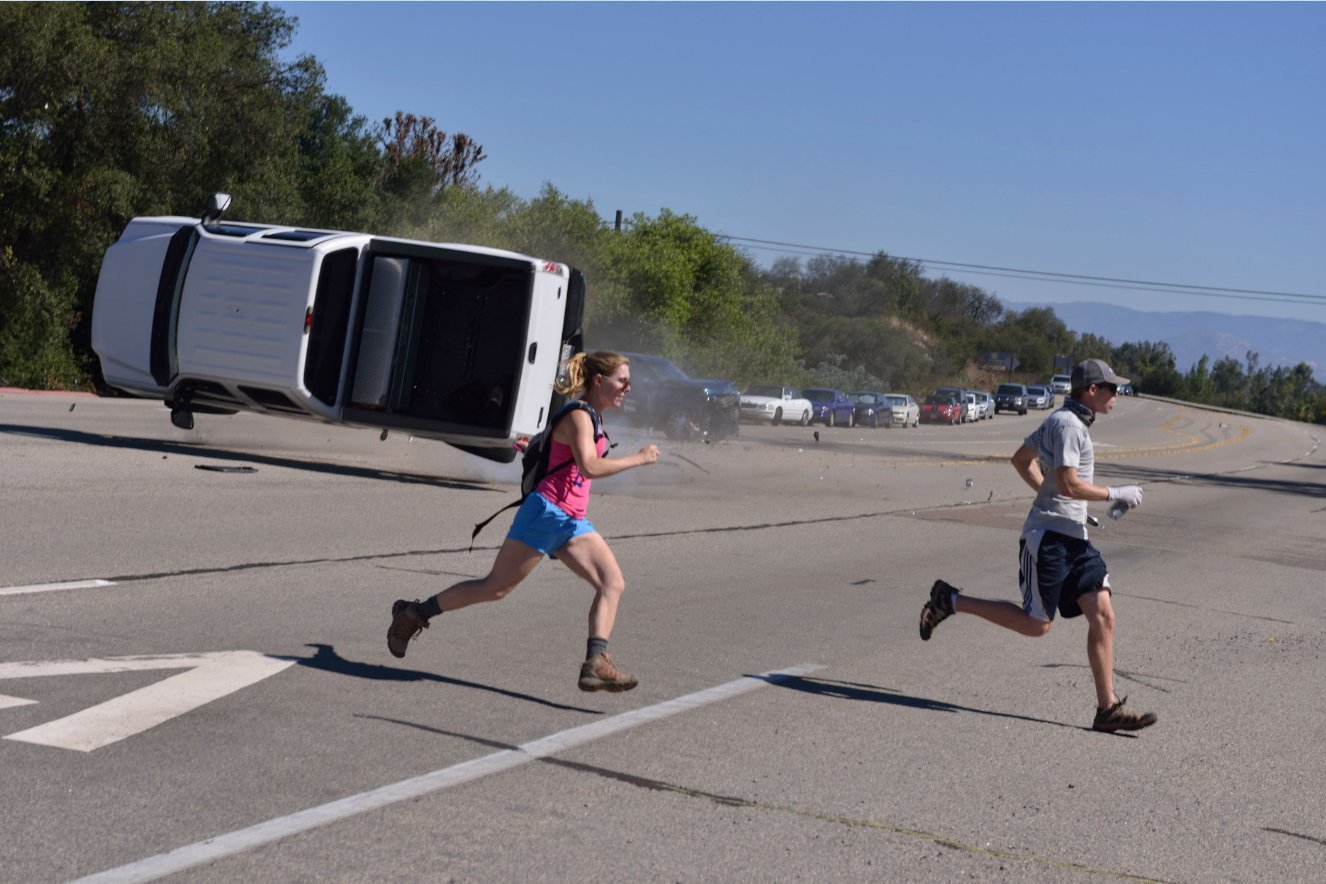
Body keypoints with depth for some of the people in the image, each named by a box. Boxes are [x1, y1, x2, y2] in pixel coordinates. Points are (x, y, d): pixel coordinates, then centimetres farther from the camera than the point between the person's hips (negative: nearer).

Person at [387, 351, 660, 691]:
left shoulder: (592, 418, 18)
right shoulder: (579, 416, -11)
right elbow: (589, 466, -26)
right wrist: (638, 459, -20)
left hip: (571, 522, 9)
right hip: (546, 512, -9)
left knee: (613, 583, -9)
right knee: (496, 588, -3)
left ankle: (596, 663, -17)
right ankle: (413, 614, 12)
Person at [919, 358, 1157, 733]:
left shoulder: (1062, 420, 17)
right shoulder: (1067, 424, -14)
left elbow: (1021, 458, 26)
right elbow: (1068, 483, -22)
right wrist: (1116, 494, -13)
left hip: (1074, 538, 10)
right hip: (1048, 536, -10)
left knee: (1103, 616, 0)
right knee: (1036, 624, -3)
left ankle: (1108, 708, 0)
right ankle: (951, 600, 9)